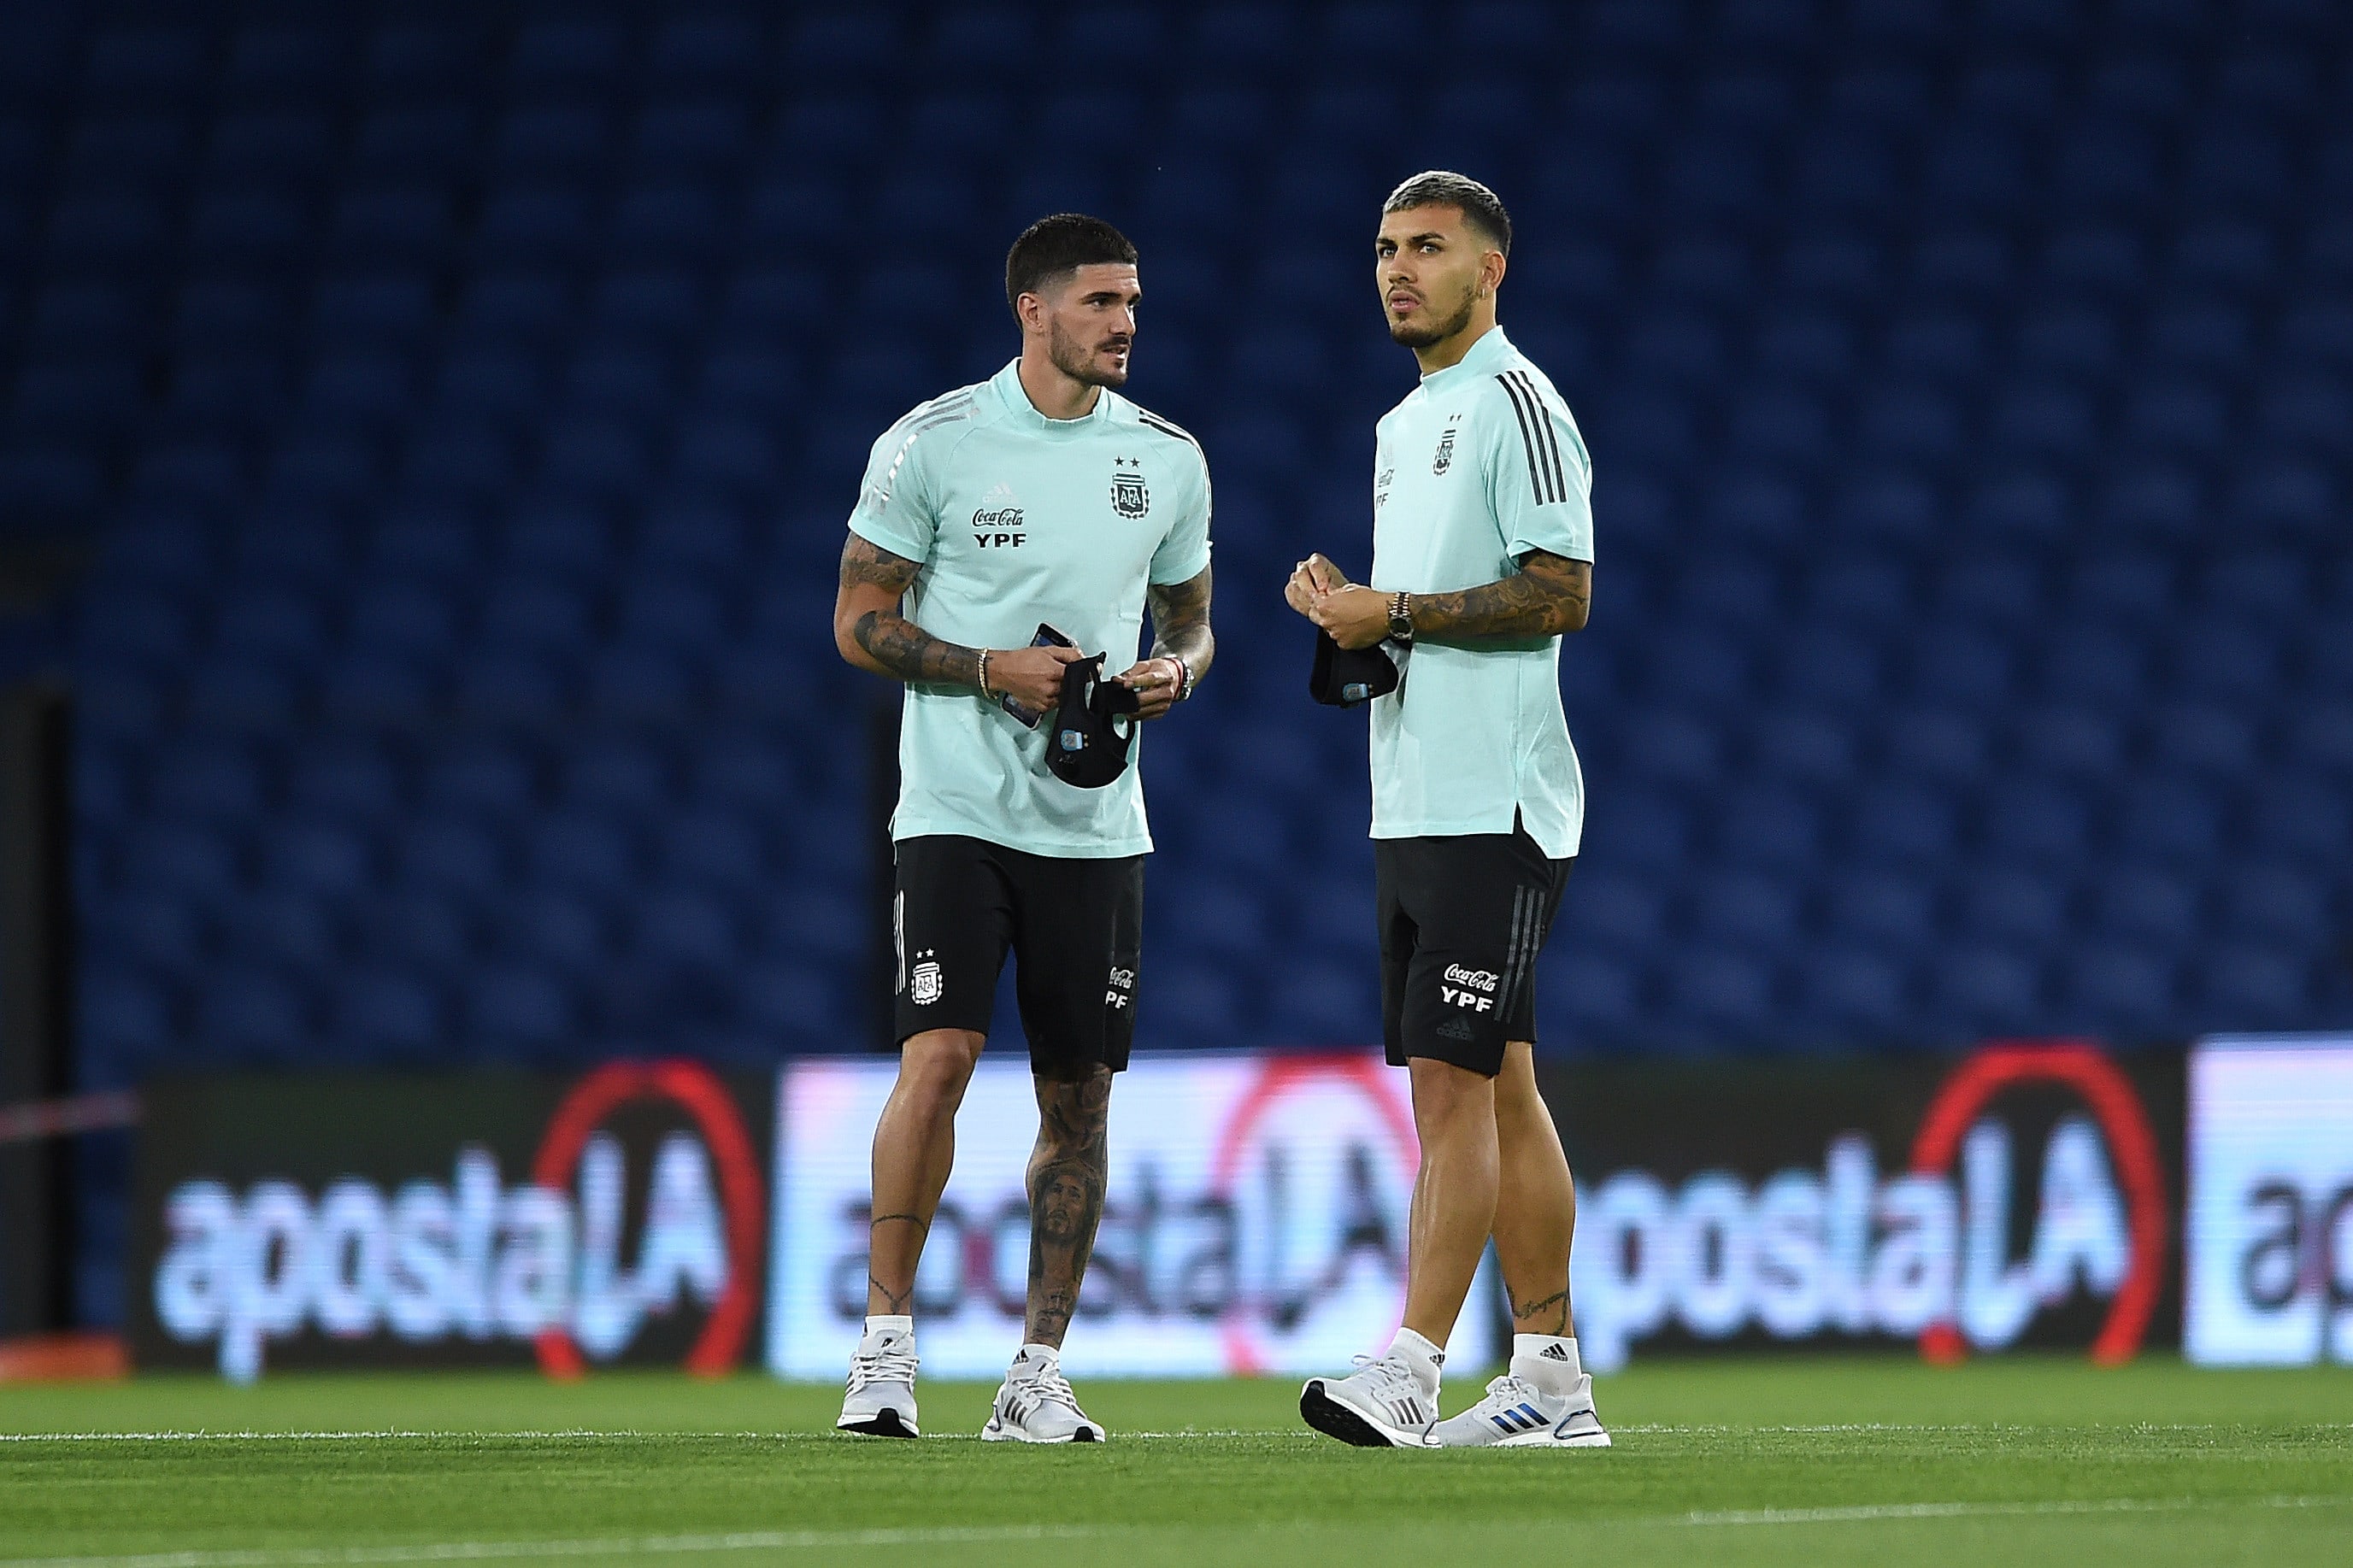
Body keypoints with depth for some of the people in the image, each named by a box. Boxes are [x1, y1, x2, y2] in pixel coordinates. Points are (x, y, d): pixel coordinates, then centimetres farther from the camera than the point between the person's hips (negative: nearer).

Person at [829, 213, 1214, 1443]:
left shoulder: (1166, 459, 8)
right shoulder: (934, 444, -4)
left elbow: (1190, 619, 19)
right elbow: (860, 622, -1)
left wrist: (1176, 671, -4)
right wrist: (992, 670, -15)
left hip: (1097, 823, 4)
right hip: (958, 809, -4)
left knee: (1079, 1098, 4)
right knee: (939, 1055, -18)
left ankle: (1038, 1376, 11)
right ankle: (886, 1346, -10)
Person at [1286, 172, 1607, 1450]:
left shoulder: (1517, 406, -9)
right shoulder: (1401, 427, 20)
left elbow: (1558, 592, -17)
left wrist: (1394, 613, -16)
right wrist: (1344, 604, 7)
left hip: (1494, 807, -9)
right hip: (1412, 806, 9)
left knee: (1452, 1077, -13)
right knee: (1497, 1084, 10)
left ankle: (1409, 1370, -18)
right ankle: (1550, 1377, 13)